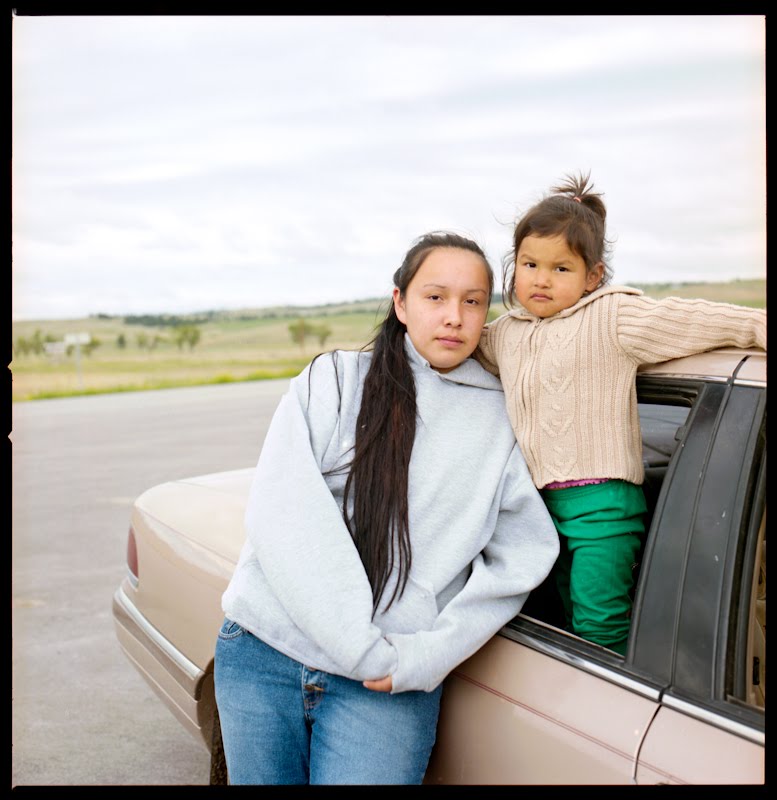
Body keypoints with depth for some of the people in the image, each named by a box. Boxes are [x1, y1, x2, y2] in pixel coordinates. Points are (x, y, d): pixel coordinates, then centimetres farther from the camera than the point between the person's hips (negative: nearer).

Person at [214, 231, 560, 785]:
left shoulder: (502, 418, 2)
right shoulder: (333, 380, -1)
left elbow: (521, 556, -1)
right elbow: (280, 514, -10)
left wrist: (428, 655, -12)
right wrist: (365, 649, -15)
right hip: (262, 655, 1)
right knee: (262, 777, 14)